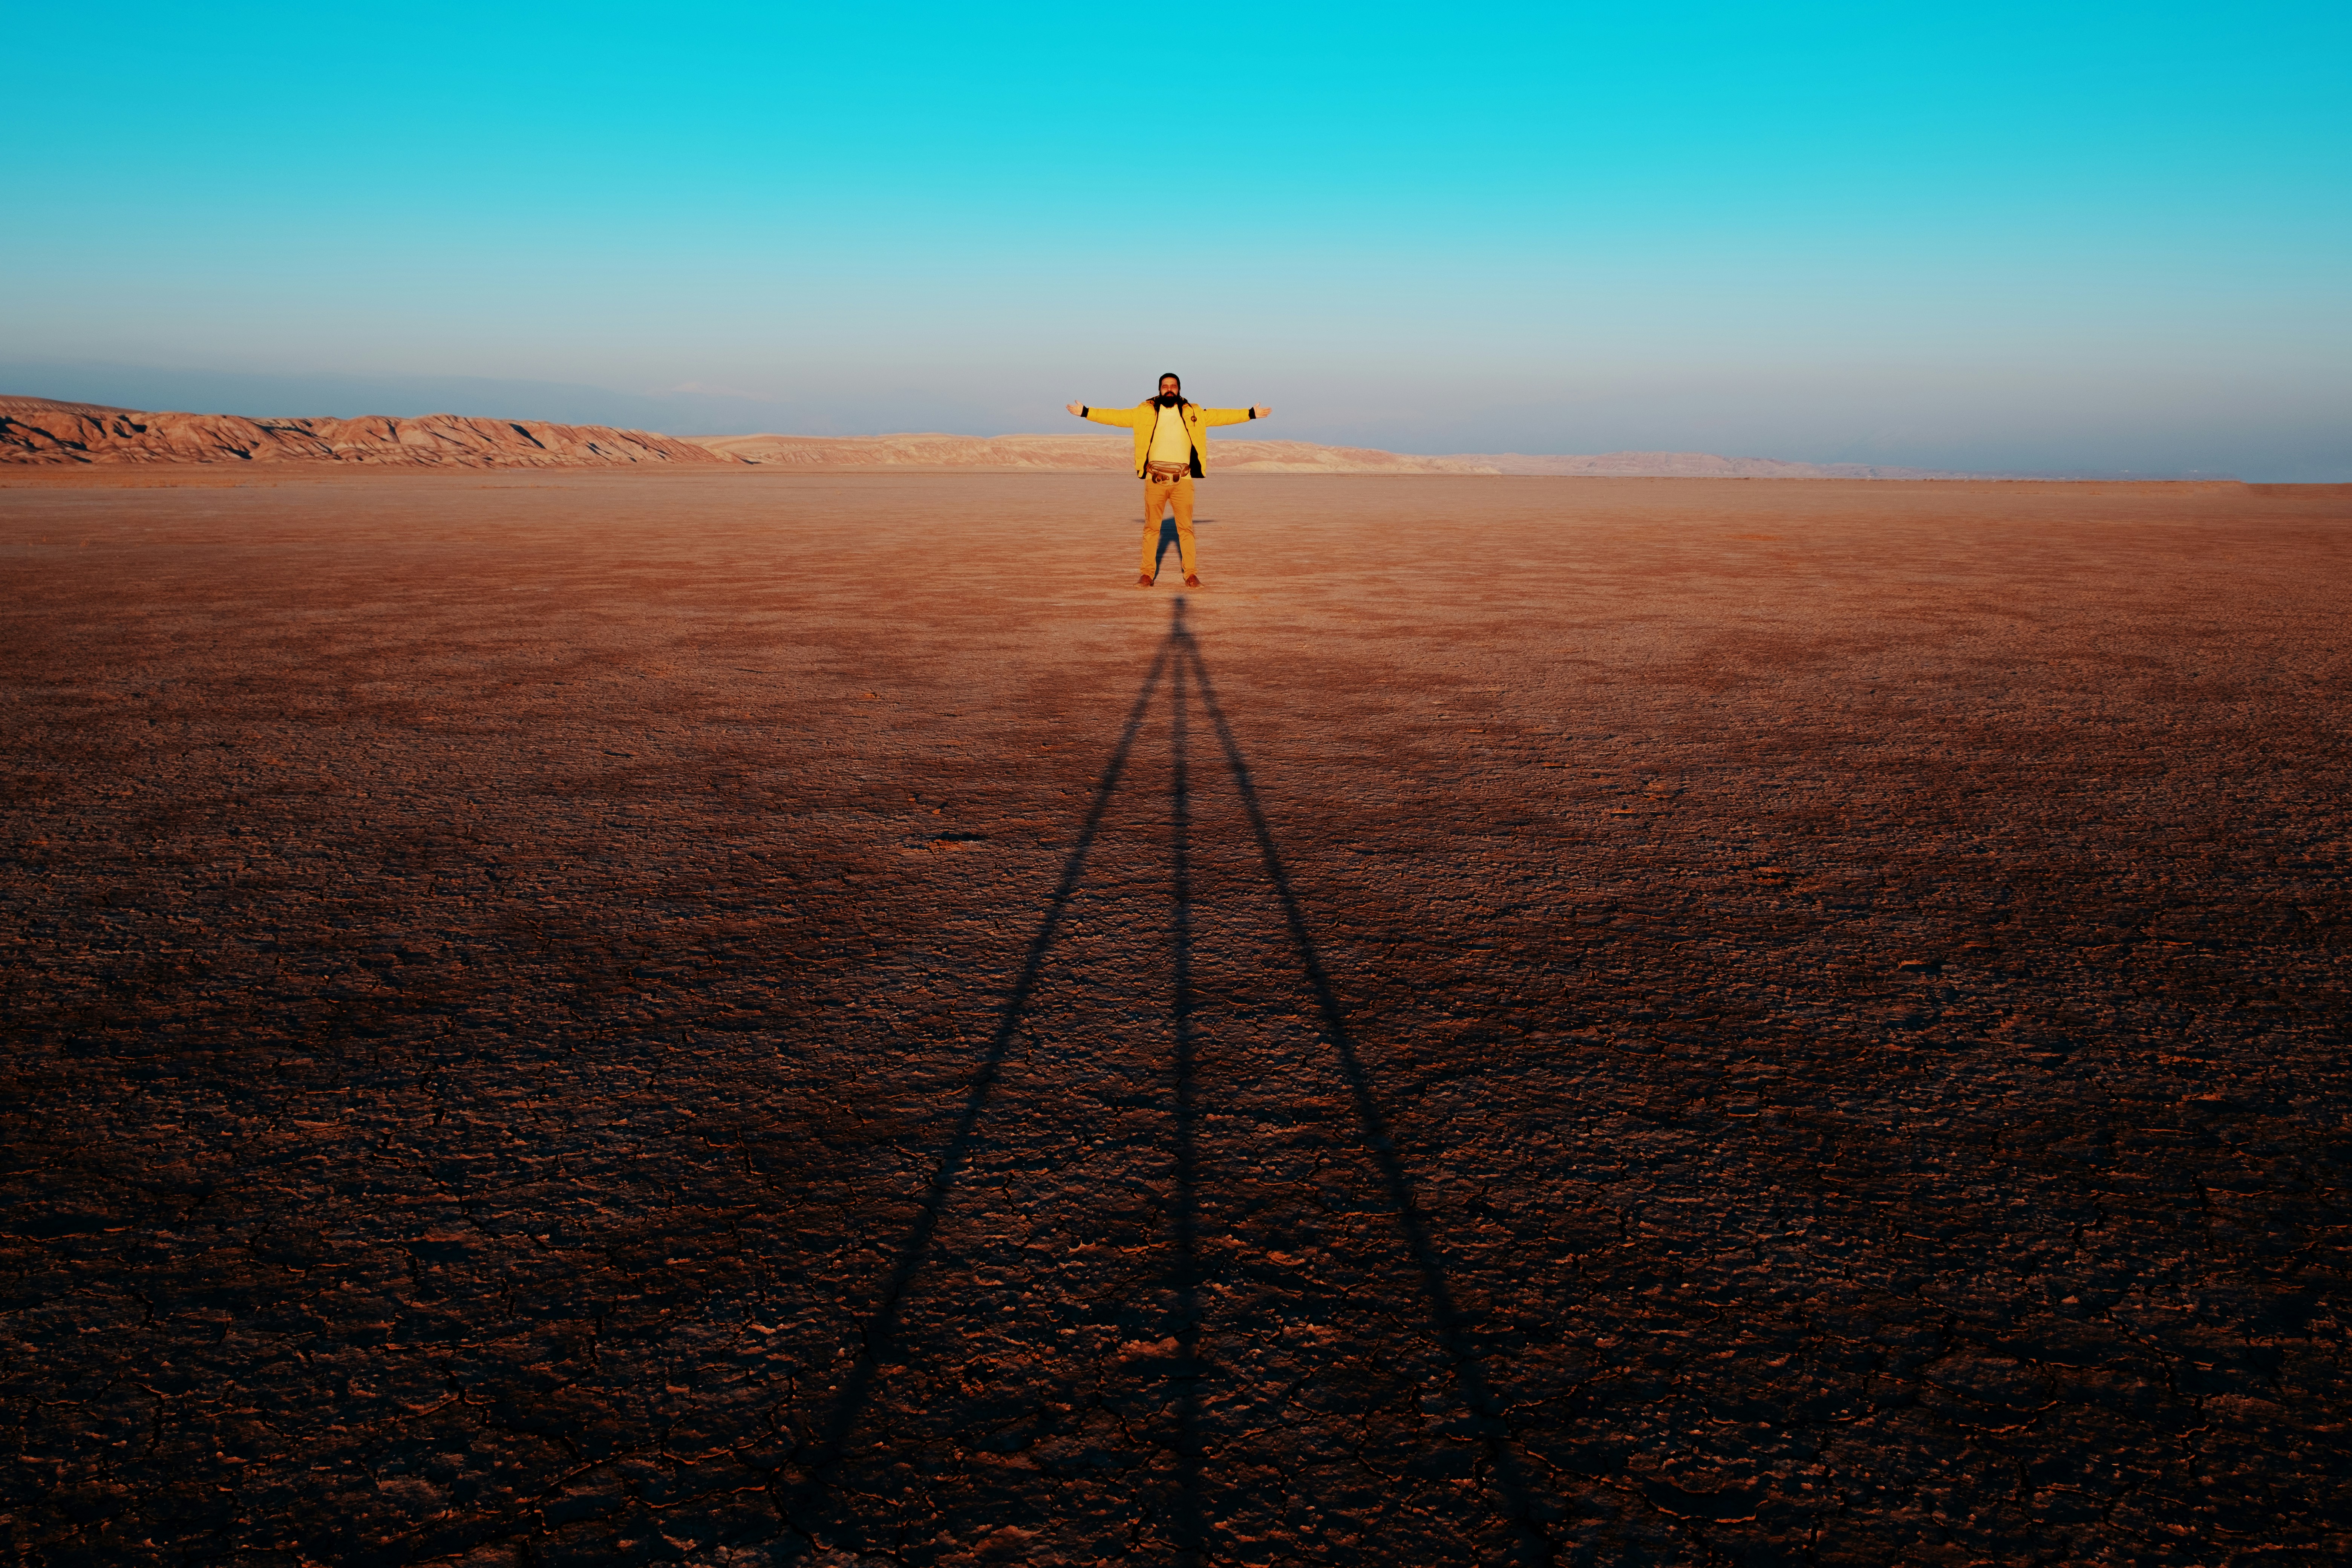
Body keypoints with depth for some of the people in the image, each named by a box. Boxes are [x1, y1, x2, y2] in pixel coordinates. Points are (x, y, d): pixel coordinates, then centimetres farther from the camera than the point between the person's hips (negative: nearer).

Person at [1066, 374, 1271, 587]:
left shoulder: (1193, 413, 12)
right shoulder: (1146, 412, 9)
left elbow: (1220, 416, 14)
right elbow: (1117, 416, 9)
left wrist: (1251, 413, 12)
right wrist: (1086, 412, 6)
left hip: (1183, 480, 0)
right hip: (1155, 479, 0)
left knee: (1186, 528, 1)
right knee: (1151, 527, 3)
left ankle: (1191, 573, 6)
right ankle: (1148, 573, 10)